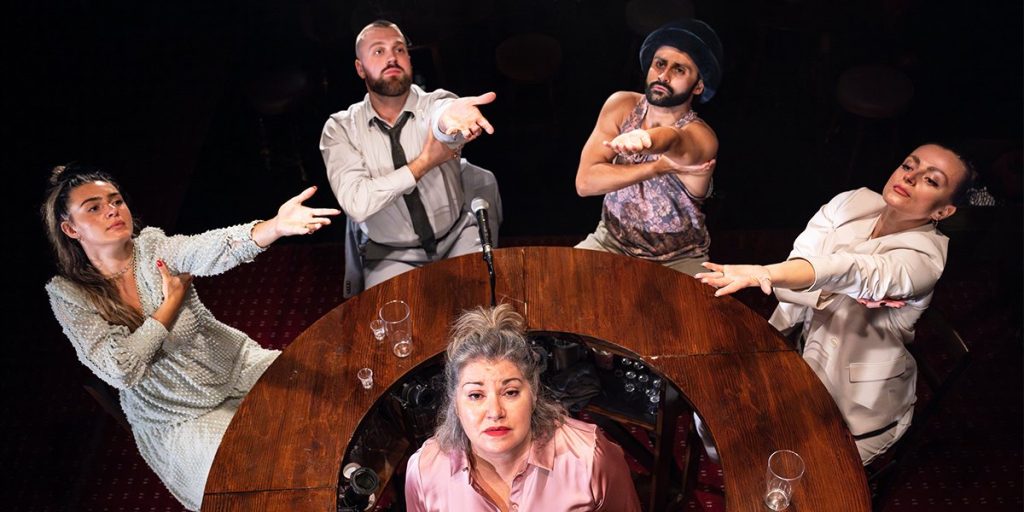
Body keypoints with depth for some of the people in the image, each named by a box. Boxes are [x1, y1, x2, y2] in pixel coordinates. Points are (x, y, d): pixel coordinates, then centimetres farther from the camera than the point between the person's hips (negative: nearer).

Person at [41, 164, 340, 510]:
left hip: (239, 365, 2)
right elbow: (121, 370, -22)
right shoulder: (67, 294, -11)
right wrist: (173, 298, -18)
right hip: (177, 419, -2)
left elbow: (211, 250, -34)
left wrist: (275, 227, -54)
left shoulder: (153, 246, -10)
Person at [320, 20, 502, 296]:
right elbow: (356, 203, -21)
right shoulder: (340, 128, -7)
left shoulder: (435, 102, -7)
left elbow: (443, 122, -34)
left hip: (458, 237, 1)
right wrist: (424, 161, -22)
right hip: (391, 256, 0)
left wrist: (449, 116, -60)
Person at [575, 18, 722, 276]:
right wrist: (660, 166, -27)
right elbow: (585, 182, -17)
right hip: (611, 240, 3)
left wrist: (645, 139, -70)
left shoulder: (701, 138, -21)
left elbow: (671, 139, -47)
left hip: (678, 259, -3)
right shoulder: (621, 105, -10)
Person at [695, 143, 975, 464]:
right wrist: (849, 293, -34)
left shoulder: (925, 255, -20)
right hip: (799, 350, 5)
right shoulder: (854, 203, -5)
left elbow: (851, 270, -42)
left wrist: (767, 273, -58)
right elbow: (796, 266, -15)